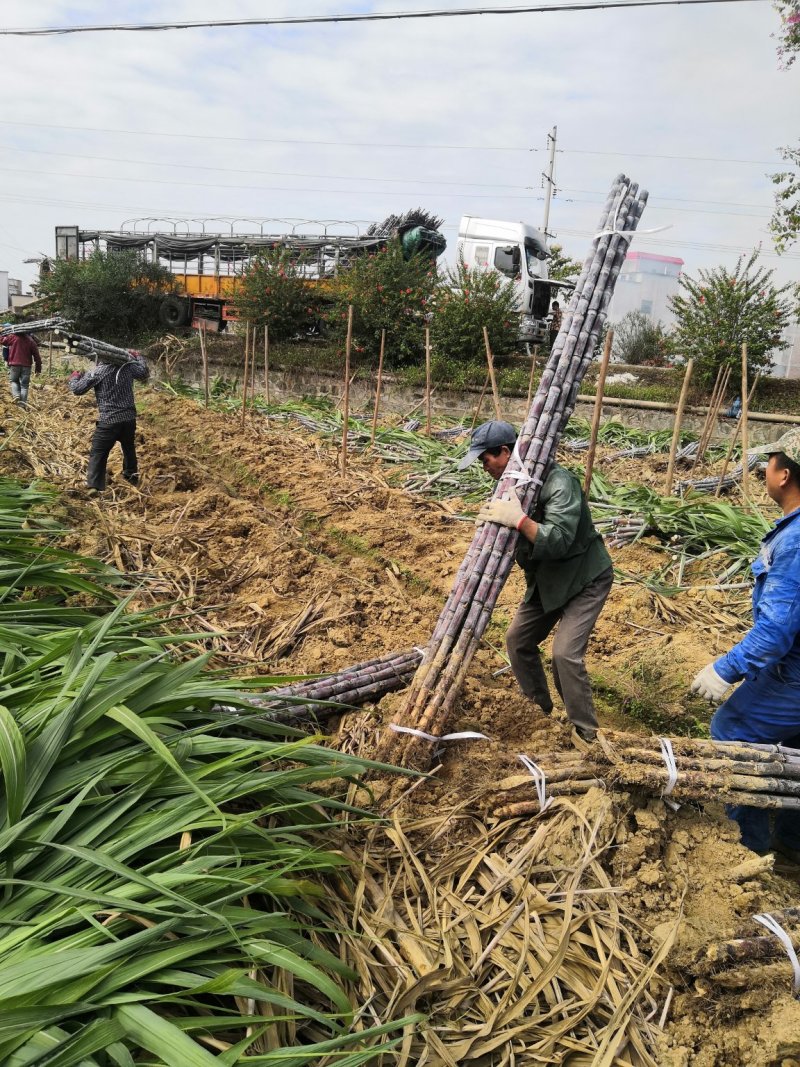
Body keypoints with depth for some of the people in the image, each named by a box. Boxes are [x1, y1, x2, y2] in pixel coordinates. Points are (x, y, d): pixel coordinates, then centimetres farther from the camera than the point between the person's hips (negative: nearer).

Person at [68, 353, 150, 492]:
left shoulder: (97, 371, -8)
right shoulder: (128, 367, 2)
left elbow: (77, 389, -4)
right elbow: (145, 373, 21)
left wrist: (74, 377, 17)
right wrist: (137, 357, 34)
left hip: (109, 421, -5)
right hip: (129, 419, 5)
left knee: (98, 455, 2)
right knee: (129, 449, 29)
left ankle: (94, 488, -4)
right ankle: (132, 478, 46)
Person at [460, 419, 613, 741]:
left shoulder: (558, 482, -29)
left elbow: (559, 540, -37)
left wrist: (519, 520, -47)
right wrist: (493, 519, -24)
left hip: (585, 580, -8)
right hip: (545, 579, 8)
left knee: (565, 653, -16)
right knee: (518, 640, 11)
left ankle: (586, 733, 2)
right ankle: (539, 708, 32)